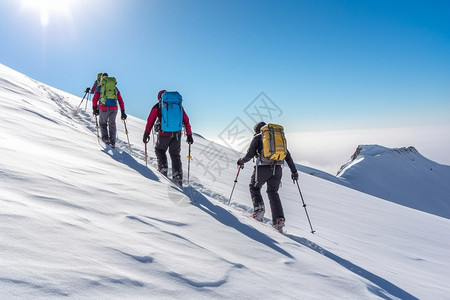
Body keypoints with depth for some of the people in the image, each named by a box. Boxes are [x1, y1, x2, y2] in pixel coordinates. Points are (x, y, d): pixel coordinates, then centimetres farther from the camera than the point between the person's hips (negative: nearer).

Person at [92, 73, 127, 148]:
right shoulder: (115, 87, 17)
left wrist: (94, 109, 11)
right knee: (112, 124, 15)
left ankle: (105, 137, 8)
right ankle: (112, 142, 10)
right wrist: (123, 112, 16)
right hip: (114, 108, 2)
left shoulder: (99, 87, 8)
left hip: (103, 108, -2)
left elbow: (95, 99, -1)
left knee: (103, 123, 21)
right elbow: (120, 100, 14)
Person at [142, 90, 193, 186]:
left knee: (159, 150, 23)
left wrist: (146, 134, 5)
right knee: (175, 155, 13)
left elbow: (150, 121, 1)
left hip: (164, 134, -2)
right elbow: (186, 121, 12)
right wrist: (189, 135, 15)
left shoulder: (157, 106, 6)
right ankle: (178, 177, 8)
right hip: (177, 134, 3)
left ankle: (163, 168, 8)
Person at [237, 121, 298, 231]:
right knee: (273, 192, 15)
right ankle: (279, 219, 0)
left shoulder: (257, 137, 9)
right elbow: (287, 155, 18)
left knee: (254, 187, 20)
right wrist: (294, 171, 21)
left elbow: (250, 154, -3)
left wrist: (242, 161, 16)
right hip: (277, 168, 4)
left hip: (263, 167, -4)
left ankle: (258, 208, -1)